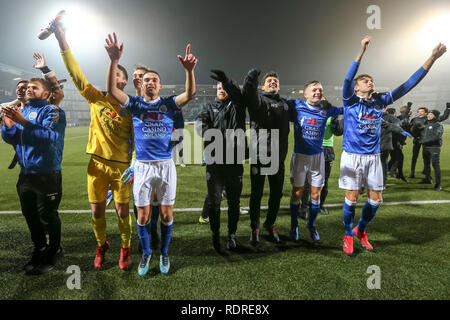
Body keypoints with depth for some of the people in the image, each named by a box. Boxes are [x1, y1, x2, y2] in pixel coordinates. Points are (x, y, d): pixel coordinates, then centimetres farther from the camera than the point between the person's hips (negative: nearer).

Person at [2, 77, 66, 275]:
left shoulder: (52, 111, -8)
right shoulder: (23, 111, 14)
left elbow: (50, 135, -24)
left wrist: (23, 122, -31)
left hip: (47, 175, -7)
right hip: (26, 174, 7)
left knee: (48, 216, 2)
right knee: (30, 214, 15)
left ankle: (53, 253, 20)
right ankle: (39, 250, 32)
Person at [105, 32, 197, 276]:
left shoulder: (169, 104, 4)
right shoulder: (135, 104, 5)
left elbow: (190, 94, -12)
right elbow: (111, 89, -9)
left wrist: (189, 70, -30)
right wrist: (114, 61, -22)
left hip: (166, 166, 0)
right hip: (142, 166, 0)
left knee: (167, 214, 7)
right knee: (143, 215, 8)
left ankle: (164, 253, 28)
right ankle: (146, 253, 29)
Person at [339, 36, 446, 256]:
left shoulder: (380, 102, 8)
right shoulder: (350, 101, -3)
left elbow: (408, 85, 8)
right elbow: (348, 79, -20)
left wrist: (432, 58, 4)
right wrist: (362, 52, -31)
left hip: (373, 157, 5)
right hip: (352, 156, -4)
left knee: (376, 199, 6)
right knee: (351, 198, -2)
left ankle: (360, 230, 29)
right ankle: (348, 236, 17)